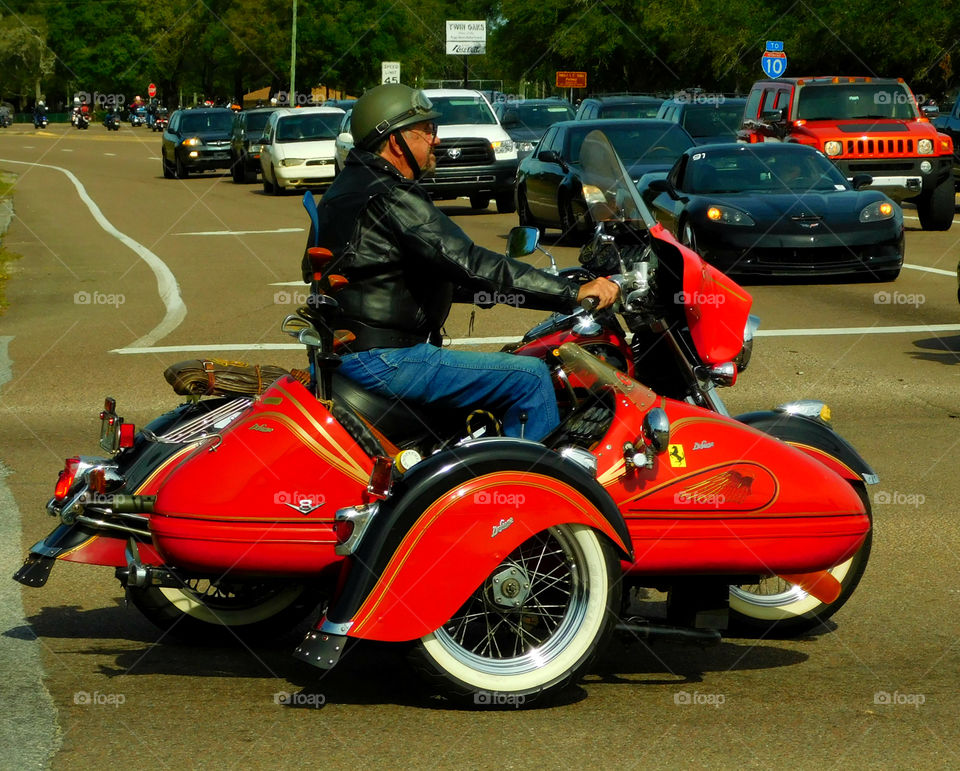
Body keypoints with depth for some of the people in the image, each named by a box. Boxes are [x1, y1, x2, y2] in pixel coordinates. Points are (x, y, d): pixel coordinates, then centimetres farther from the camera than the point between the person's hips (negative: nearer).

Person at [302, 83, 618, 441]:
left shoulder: (348, 186, 16)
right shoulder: (388, 198, -17)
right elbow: (469, 264, -24)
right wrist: (574, 292, -22)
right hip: (382, 359, -11)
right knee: (530, 377, -13)